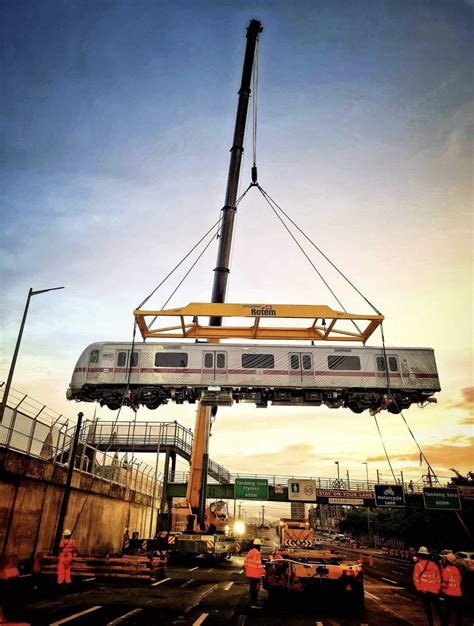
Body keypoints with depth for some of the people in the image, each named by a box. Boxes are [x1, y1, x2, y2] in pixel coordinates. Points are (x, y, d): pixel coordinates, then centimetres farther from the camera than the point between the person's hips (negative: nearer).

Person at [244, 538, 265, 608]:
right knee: (256, 588, -3)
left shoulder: (250, 552, 8)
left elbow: (245, 562, 12)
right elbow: (258, 564, -22)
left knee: (252, 587, 19)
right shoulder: (257, 553, -19)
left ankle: (252, 601, 29)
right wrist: (263, 571, -10)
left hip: (249, 573, 9)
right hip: (255, 574, -9)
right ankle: (254, 604, -2)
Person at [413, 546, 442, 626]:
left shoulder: (418, 565, -3)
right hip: (435, 591, 3)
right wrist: (438, 589, 16)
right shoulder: (434, 565, 8)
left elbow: (416, 578, -7)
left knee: (427, 609, 7)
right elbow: (438, 578, 9)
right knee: (438, 608, 14)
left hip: (425, 591, -3)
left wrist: (419, 588, 0)